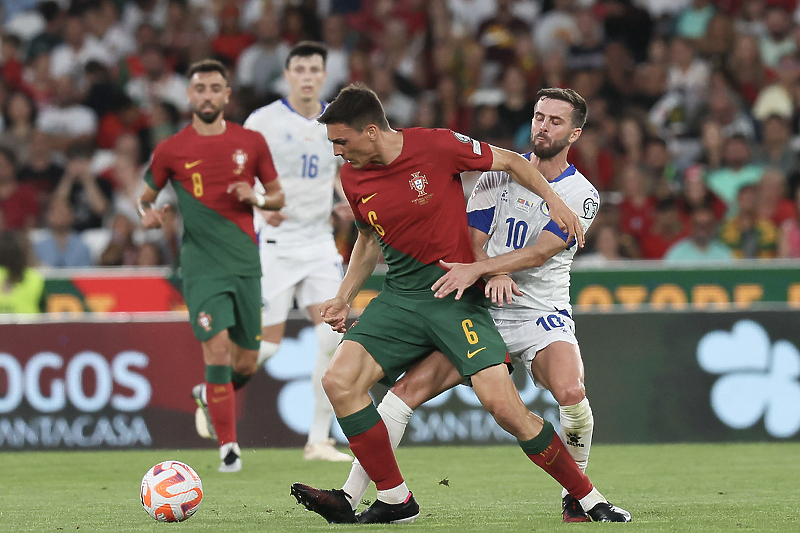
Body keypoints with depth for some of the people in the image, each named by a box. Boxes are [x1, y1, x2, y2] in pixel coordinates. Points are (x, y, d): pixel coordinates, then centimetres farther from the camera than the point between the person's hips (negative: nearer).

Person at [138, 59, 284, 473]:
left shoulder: (251, 142, 5)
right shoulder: (170, 150, 0)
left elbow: (278, 196, 14)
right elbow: (146, 196, 15)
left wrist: (258, 198, -8)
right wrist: (148, 213, -8)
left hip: (245, 265, 3)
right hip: (201, 265, -3)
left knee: (246, 364, 8)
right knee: (218, 352, -16)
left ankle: (209, 395, 41)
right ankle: (228, 446, -7)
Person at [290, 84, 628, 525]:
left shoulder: (437, 146, -13)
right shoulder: (352, 178, 3)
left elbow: (508, 161, 2)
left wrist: (554, 200, -7)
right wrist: (344, 297, 15)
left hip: (457, 295, -5)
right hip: (399, 297, 5)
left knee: (503, 404, -19)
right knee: (338, 381, -15)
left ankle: (589, 498, -4)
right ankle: (395, 499, -3)